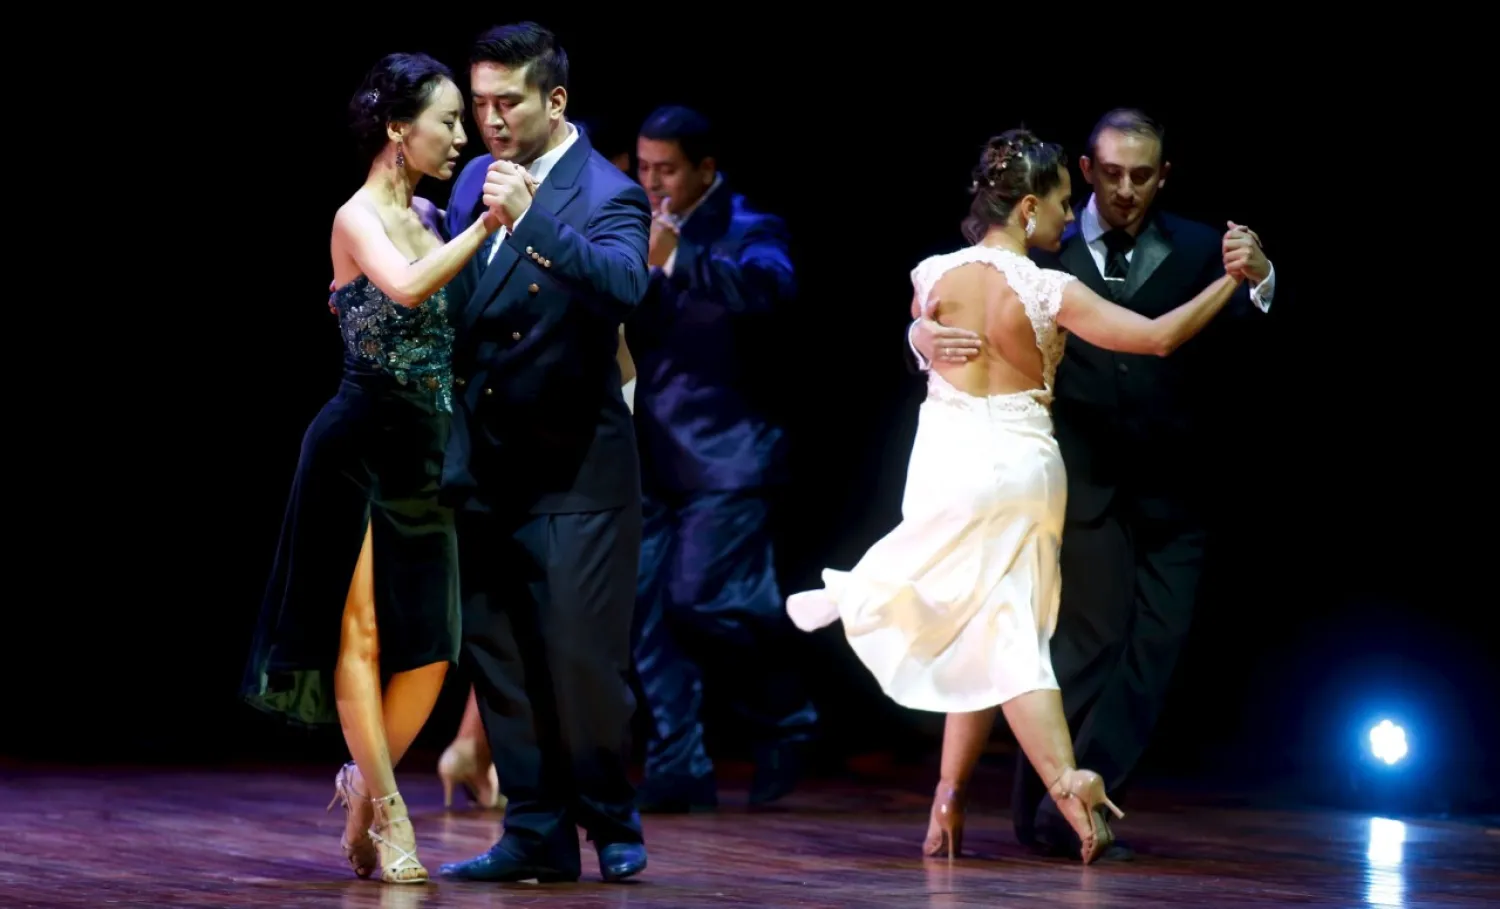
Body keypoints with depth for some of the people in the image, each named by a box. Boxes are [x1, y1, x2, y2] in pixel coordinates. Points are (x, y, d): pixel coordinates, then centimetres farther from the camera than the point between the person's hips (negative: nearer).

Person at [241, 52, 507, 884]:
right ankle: (385, 814, 4)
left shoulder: (430, 218, 13)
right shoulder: (357, 218, -9)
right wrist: (485, 226, -31)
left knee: (431, 646, 6)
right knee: (361, 631, -2)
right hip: (361, 447, -7)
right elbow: (408, 288, -29)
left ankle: (363, 782, 23)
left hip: (424, 452, 7)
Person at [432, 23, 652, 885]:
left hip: (573, 467, -6)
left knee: (583, 658, -5)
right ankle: (539, 834, 15)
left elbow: (624, 284, -31)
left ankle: (613, 823, 15)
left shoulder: (607, 195, -11)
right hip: (488, 464, 6)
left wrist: (533, 221, -39)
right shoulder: (476, 179, 9)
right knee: (495, 653, 7)